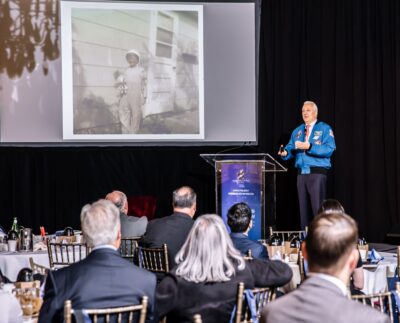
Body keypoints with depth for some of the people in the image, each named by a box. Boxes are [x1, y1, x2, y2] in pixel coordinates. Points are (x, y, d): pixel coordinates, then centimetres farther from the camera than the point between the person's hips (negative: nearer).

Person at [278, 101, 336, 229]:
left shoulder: (324, 129, 1)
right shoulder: (297, 131, 19)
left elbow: (329, 149, -13)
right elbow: (291, 148, 14)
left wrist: (309, 147, -22)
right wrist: (285, 152, -10)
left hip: (317, 172, -6)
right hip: (302, 173, 6)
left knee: (318, 207, -11)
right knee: (303, 207, 7)